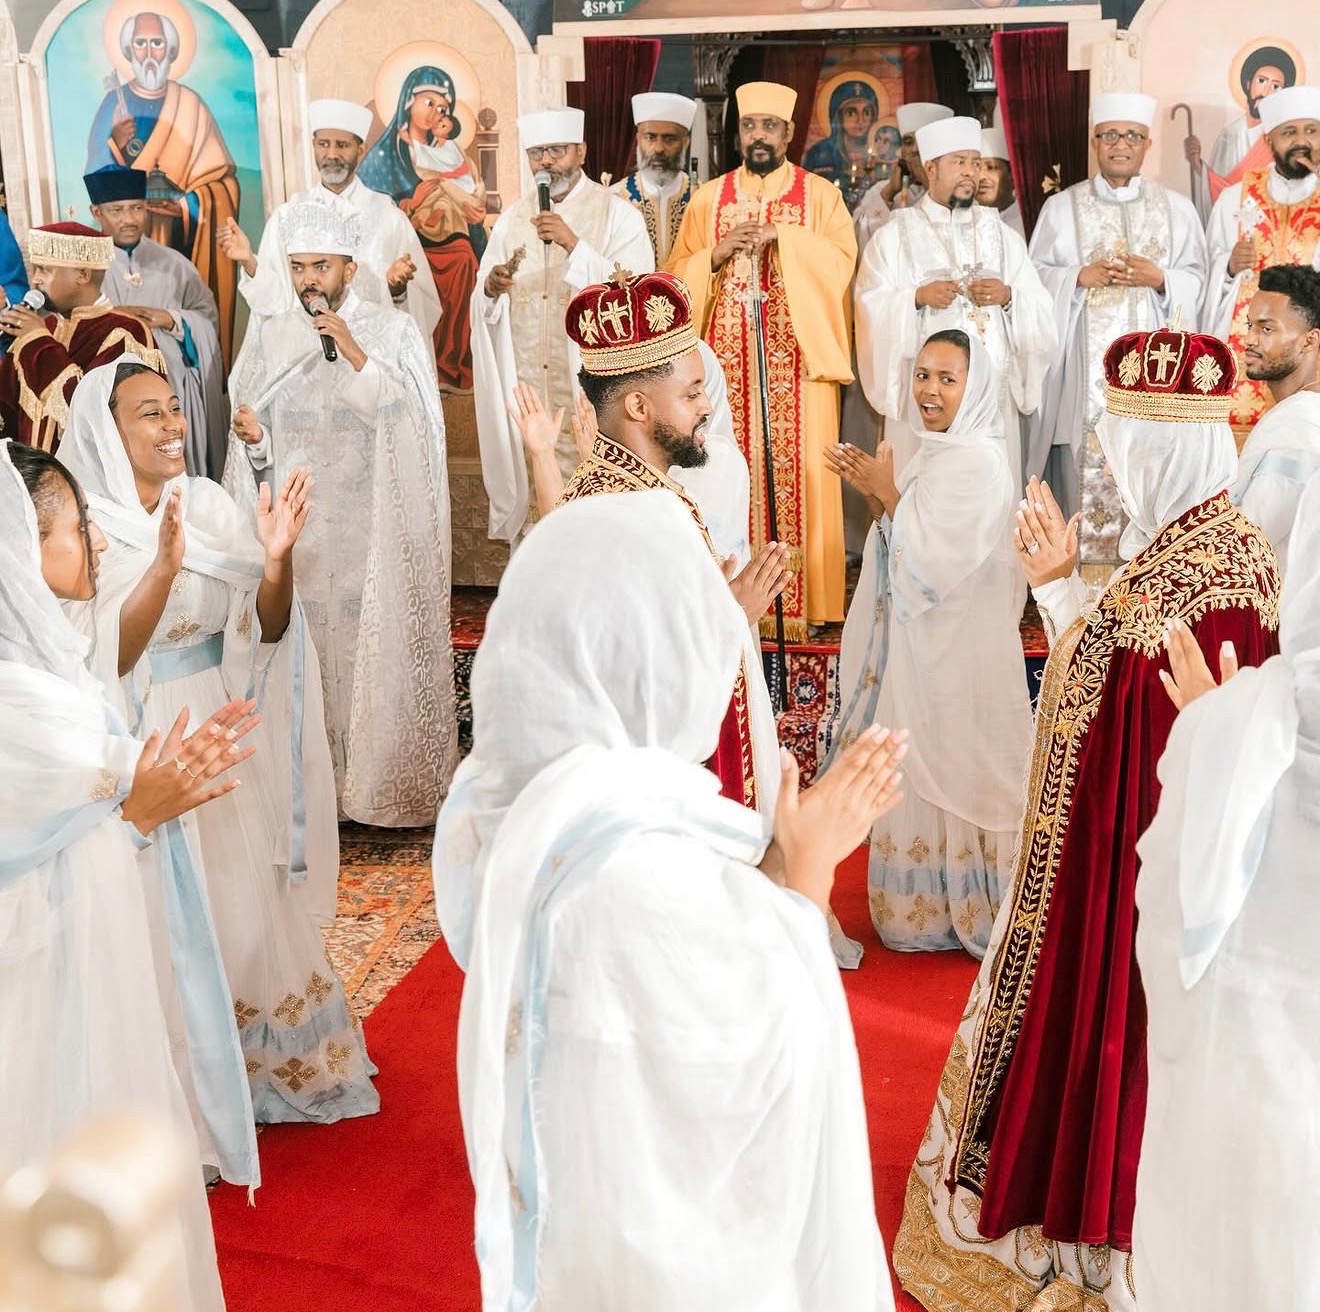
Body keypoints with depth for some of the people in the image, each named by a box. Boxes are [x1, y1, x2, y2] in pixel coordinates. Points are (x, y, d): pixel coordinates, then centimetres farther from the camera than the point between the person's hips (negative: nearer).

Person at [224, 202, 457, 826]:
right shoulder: (267, 340, 10)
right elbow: (252, 452, 10)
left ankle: (384, 773, 10)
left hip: (374, 527, -2)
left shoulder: (394, 330, 1)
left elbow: (411, 420, -10)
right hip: (295, 524, 3)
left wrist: (356, 357, -18)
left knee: (378, 649, -3)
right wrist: (251, 437, -12)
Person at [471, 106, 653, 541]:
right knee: (530, 489, 2)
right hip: (526, 387, 4)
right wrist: (491, 288, -13)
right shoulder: (511, 220, 13)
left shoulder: (618, 215, 0)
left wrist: (574, 245, -21)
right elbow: (484, 309, 11)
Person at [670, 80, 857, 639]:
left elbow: (841, 261, -7)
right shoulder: (708, 198, 14)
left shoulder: (819, 194, 8)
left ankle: (800, 604, -1)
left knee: (797, 476, -6)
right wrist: (717, 255, -7)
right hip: (729, 361, 2)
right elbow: (677, 274, 11)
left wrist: (779, 236, -15)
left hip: (797, 361, -2)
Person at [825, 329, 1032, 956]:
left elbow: (932, 560, -22)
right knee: (917, 778, 14)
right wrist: (874, 495, 0)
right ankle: (929, 908, 26)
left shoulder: (978, 462, -16)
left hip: (957, 653, -9)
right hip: (916, 647, 9)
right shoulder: (932, 454, 11)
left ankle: (967, 911, 15)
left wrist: (887, 492, -15)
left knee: (952, 773, 1)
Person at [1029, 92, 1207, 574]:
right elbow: (1034, 276, 6)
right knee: (1086, 458, -5)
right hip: (1084, 361, -1)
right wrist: (1081, 277, -11)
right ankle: (1082, 568, 1)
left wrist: (1158, 278, -10)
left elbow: (1196, 278, 9)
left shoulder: (1176, 208, 11)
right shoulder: (1062, 207, 8)